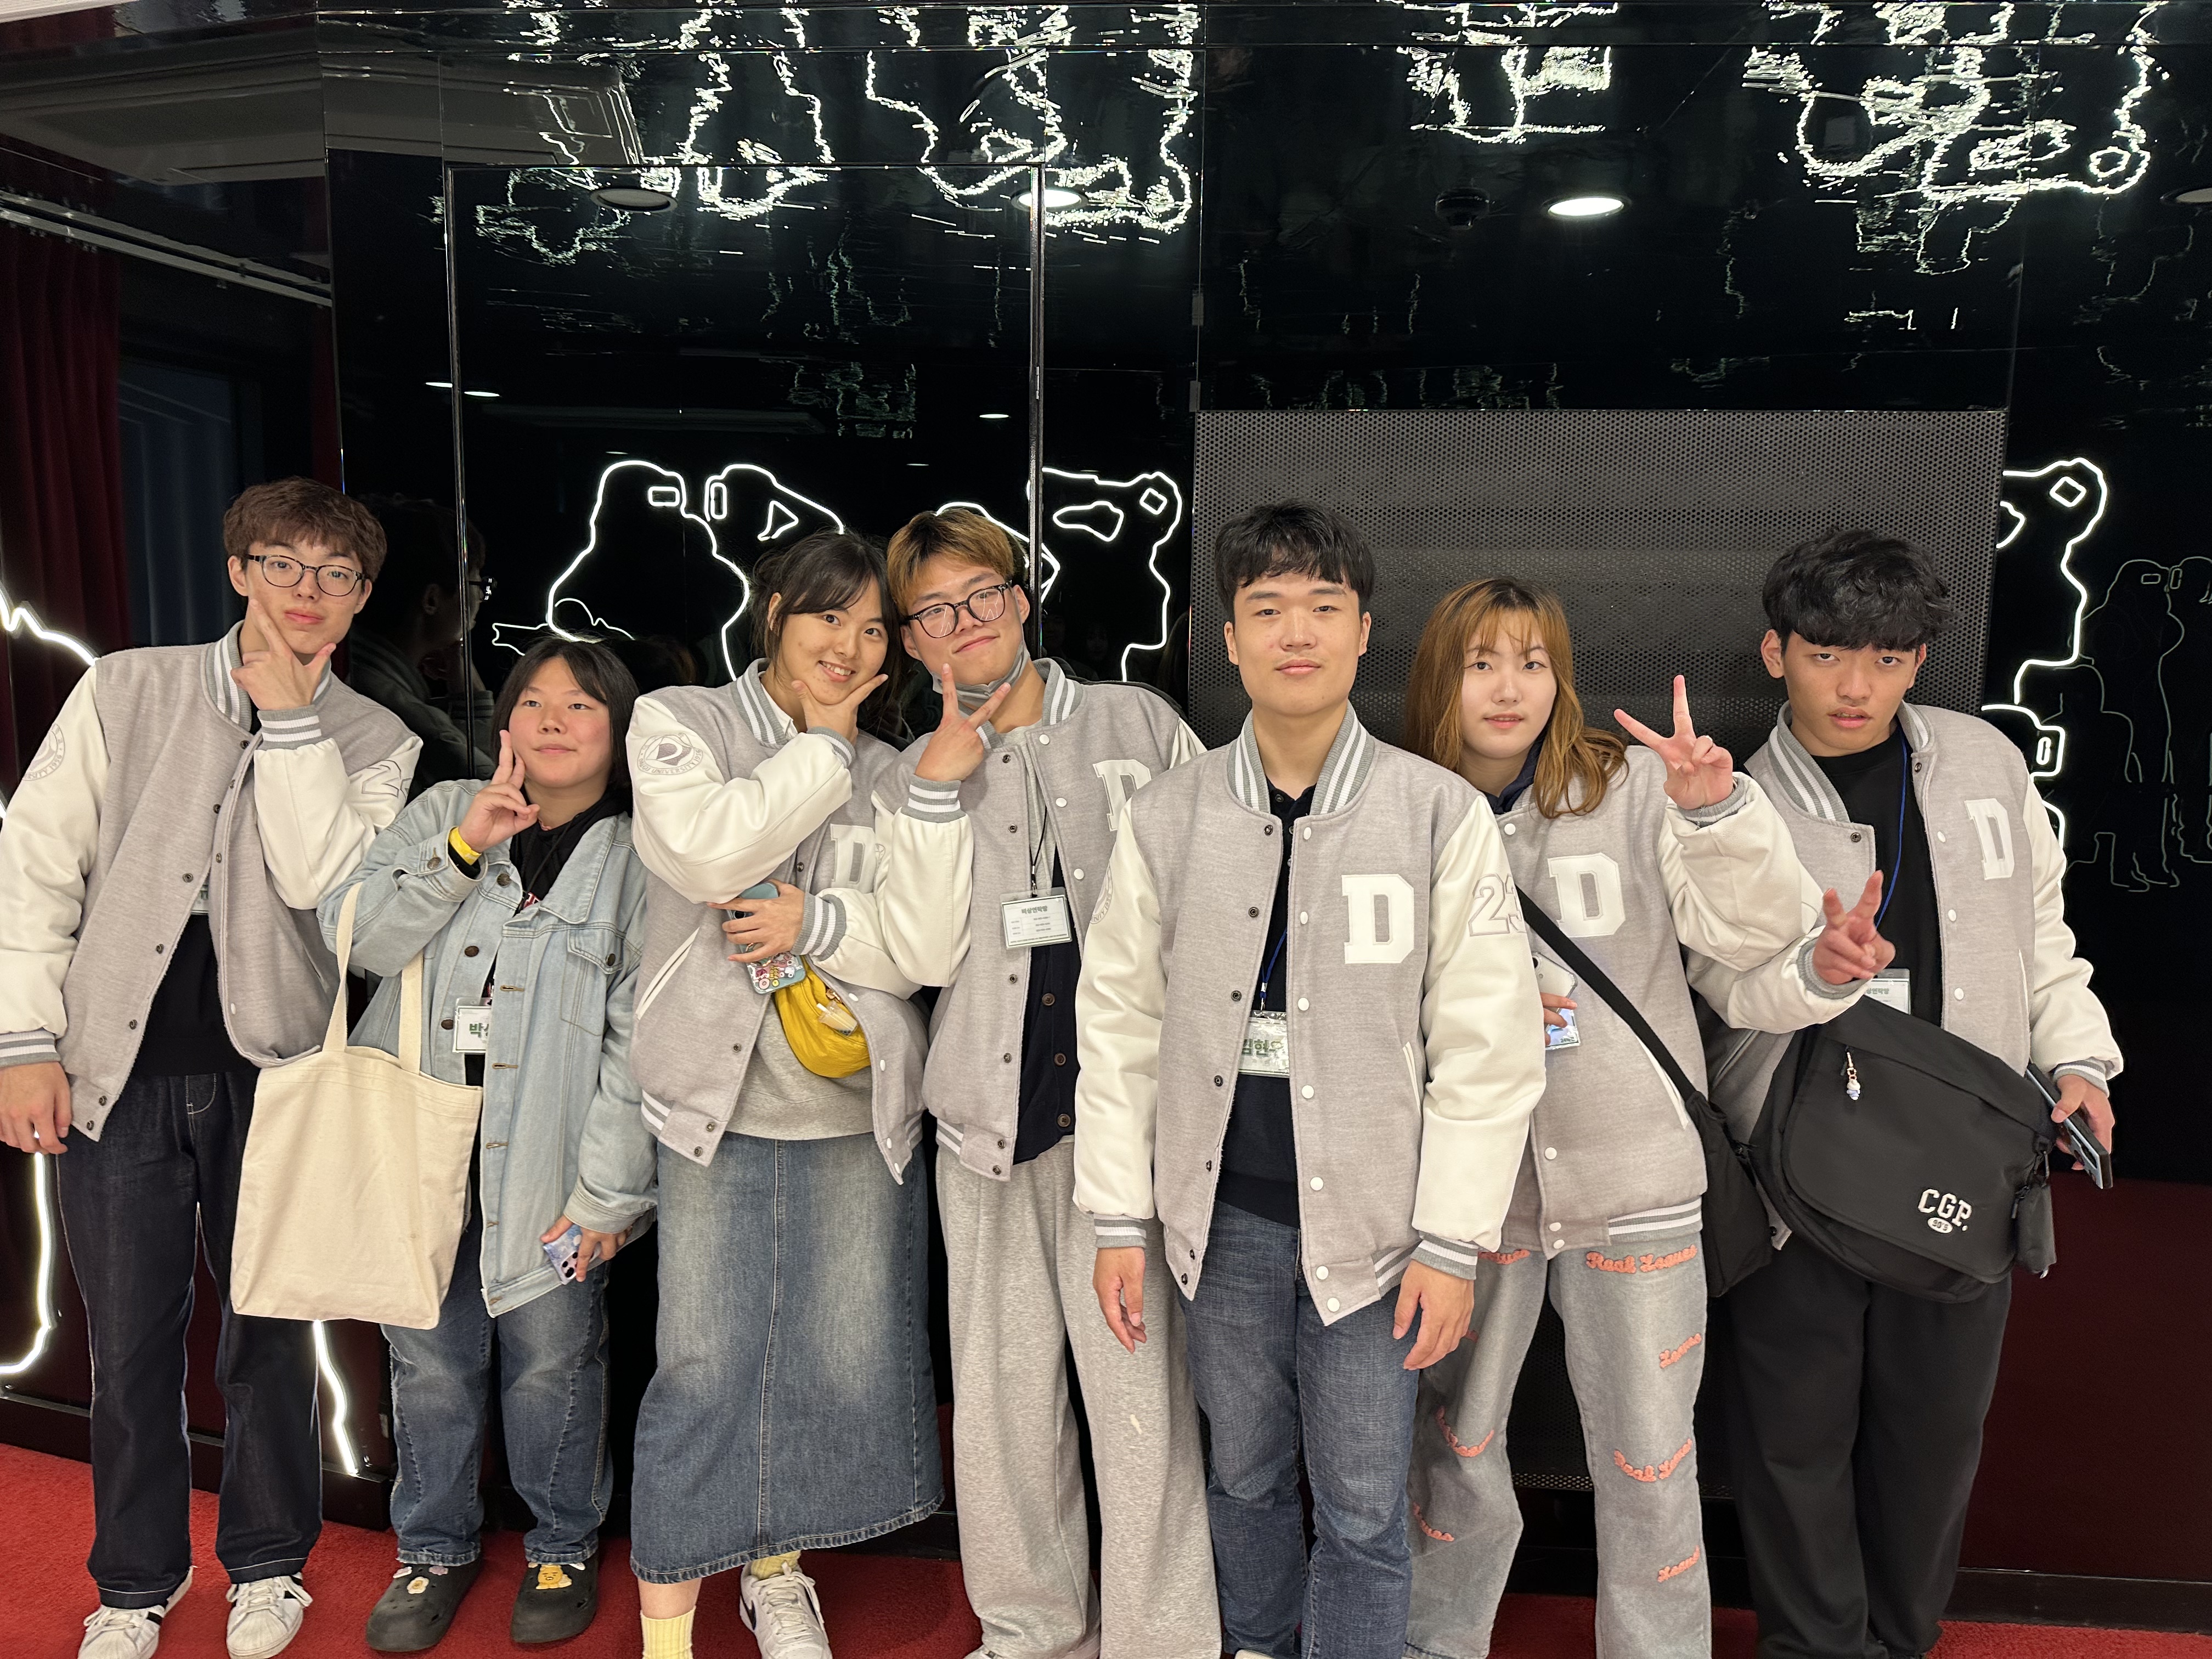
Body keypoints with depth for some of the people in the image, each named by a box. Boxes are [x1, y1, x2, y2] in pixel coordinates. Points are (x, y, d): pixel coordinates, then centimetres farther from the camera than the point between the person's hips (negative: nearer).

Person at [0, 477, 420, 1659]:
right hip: (117, 1071, 0)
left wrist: (288, 714, -13)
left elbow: (319, 880, -14)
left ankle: (267, 1564, 33)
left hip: (270, 1074, 0)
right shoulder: (125, 691, 3)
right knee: (130, 1346, 11)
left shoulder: (374, 743, 2)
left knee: (269, 1335, 11)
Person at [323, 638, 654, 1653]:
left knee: (551, 1359, 7)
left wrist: (608, 1190, -9)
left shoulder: (638, 861, -2)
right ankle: (436, 1548, 37)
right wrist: (464, 846, -15)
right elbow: (353, 938, -4)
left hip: (544, 1162, -2)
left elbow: (638, 1040, -6)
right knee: (430, 1356, 14)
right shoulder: (443, 812, 7)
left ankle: (563, 1547, 32)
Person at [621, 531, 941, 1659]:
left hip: (858, 1114, 3)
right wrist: (826, 744, -8)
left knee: (842, 1365, 11)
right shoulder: (678, 722, 2)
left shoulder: (889, 775, 9)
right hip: (717, 1110, -3)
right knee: (705, 1371, 0)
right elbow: (710, 851, -17)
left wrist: (819, 921, -13)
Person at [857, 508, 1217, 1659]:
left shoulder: (1138, 724, 5)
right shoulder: (918, 781, 10)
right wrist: (939, 794, -8)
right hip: (991, 1114, 3)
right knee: (1004, 1391, 11)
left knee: (1140, 1386, -4)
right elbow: (924, 957, -2)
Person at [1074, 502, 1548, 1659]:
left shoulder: (1442, 815, -8)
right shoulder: (1167, 817, -2)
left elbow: (1488, 1046, -6)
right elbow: (1119, 1023, 2)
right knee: (1243, 1475, 20)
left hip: (1372, 1217, -2)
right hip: (1224, 1213, 2)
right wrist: (1119, 1218, 1)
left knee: (1363, 1510, 9)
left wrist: (1452, 1242, -7)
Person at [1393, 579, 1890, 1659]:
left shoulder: (1636, 786, -5)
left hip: (1634, 1176, -1)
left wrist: (1716, 810, -25)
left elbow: (1757, 940, -11)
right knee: (1456, 1442, 15)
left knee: (1649, 1464, 10)